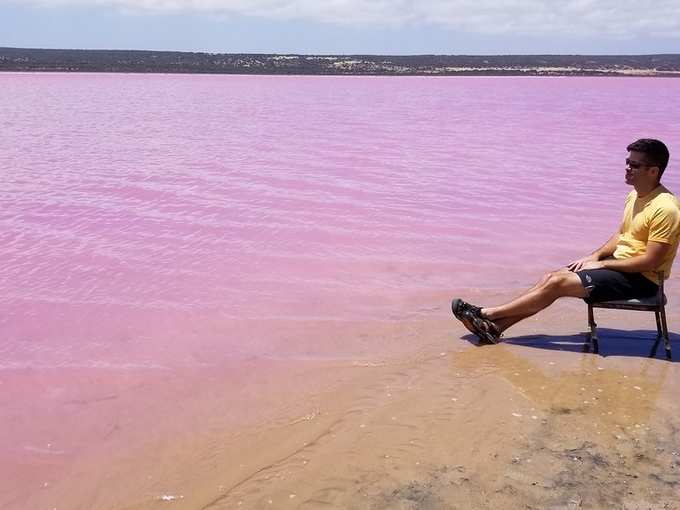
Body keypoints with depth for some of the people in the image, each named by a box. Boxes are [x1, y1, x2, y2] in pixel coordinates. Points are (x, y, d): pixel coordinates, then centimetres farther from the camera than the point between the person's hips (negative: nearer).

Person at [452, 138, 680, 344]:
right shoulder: (634, 196, 9)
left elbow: (651, 261, -22)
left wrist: (602, 263, -16)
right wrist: (595, 256, 4)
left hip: (640, 279, -9)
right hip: (619, 265, 9)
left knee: (557, 283, -17)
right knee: (551, 277, -6)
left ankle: (487, 314, -10)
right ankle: (494, 327, -8)